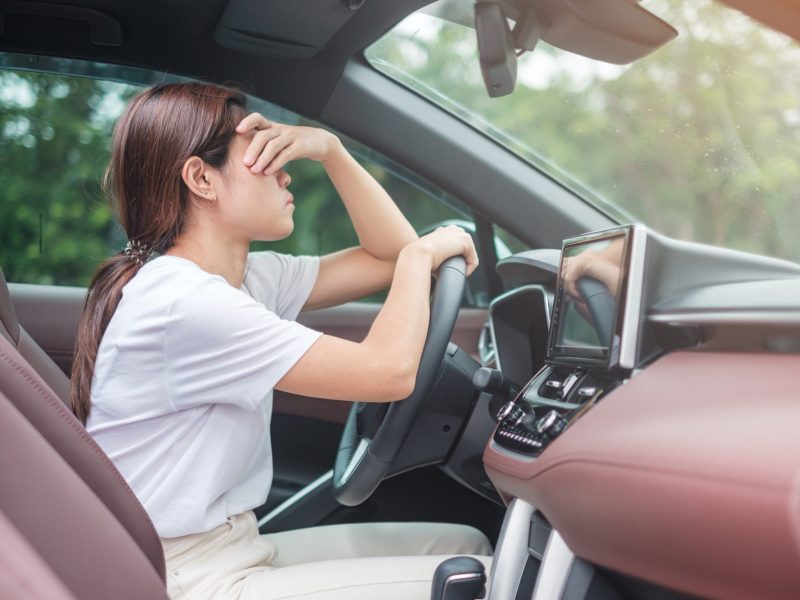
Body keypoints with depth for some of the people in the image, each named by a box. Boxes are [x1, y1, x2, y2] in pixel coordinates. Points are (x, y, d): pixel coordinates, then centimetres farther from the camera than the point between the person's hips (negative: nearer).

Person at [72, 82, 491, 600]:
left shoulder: (249, 277, 4)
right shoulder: (181, 300, -24)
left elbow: (390, 258, 8)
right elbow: (390, 372, -24)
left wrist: (329, 149, -2)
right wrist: (424, 253, -8)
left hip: (237, 546, 9)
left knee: (466, 543, 12)